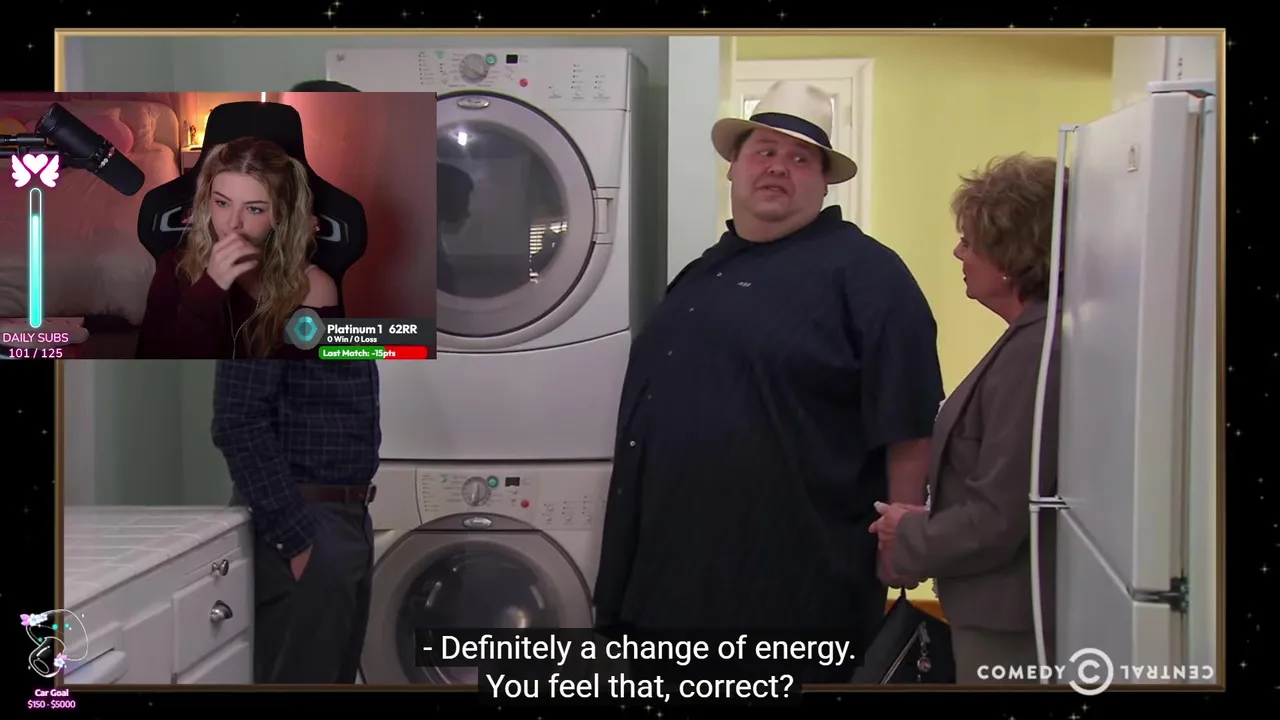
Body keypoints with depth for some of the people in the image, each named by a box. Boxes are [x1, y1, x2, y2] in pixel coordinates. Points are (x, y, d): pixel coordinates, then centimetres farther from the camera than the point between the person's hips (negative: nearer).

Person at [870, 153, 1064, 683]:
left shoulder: (1036, 350, -23)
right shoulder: (1034, 339, 9)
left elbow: (995, 520, -23)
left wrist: (910, 538, -8)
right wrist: (929, 522, 3)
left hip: (1009, 626, -9)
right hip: (1007, 615, 10)